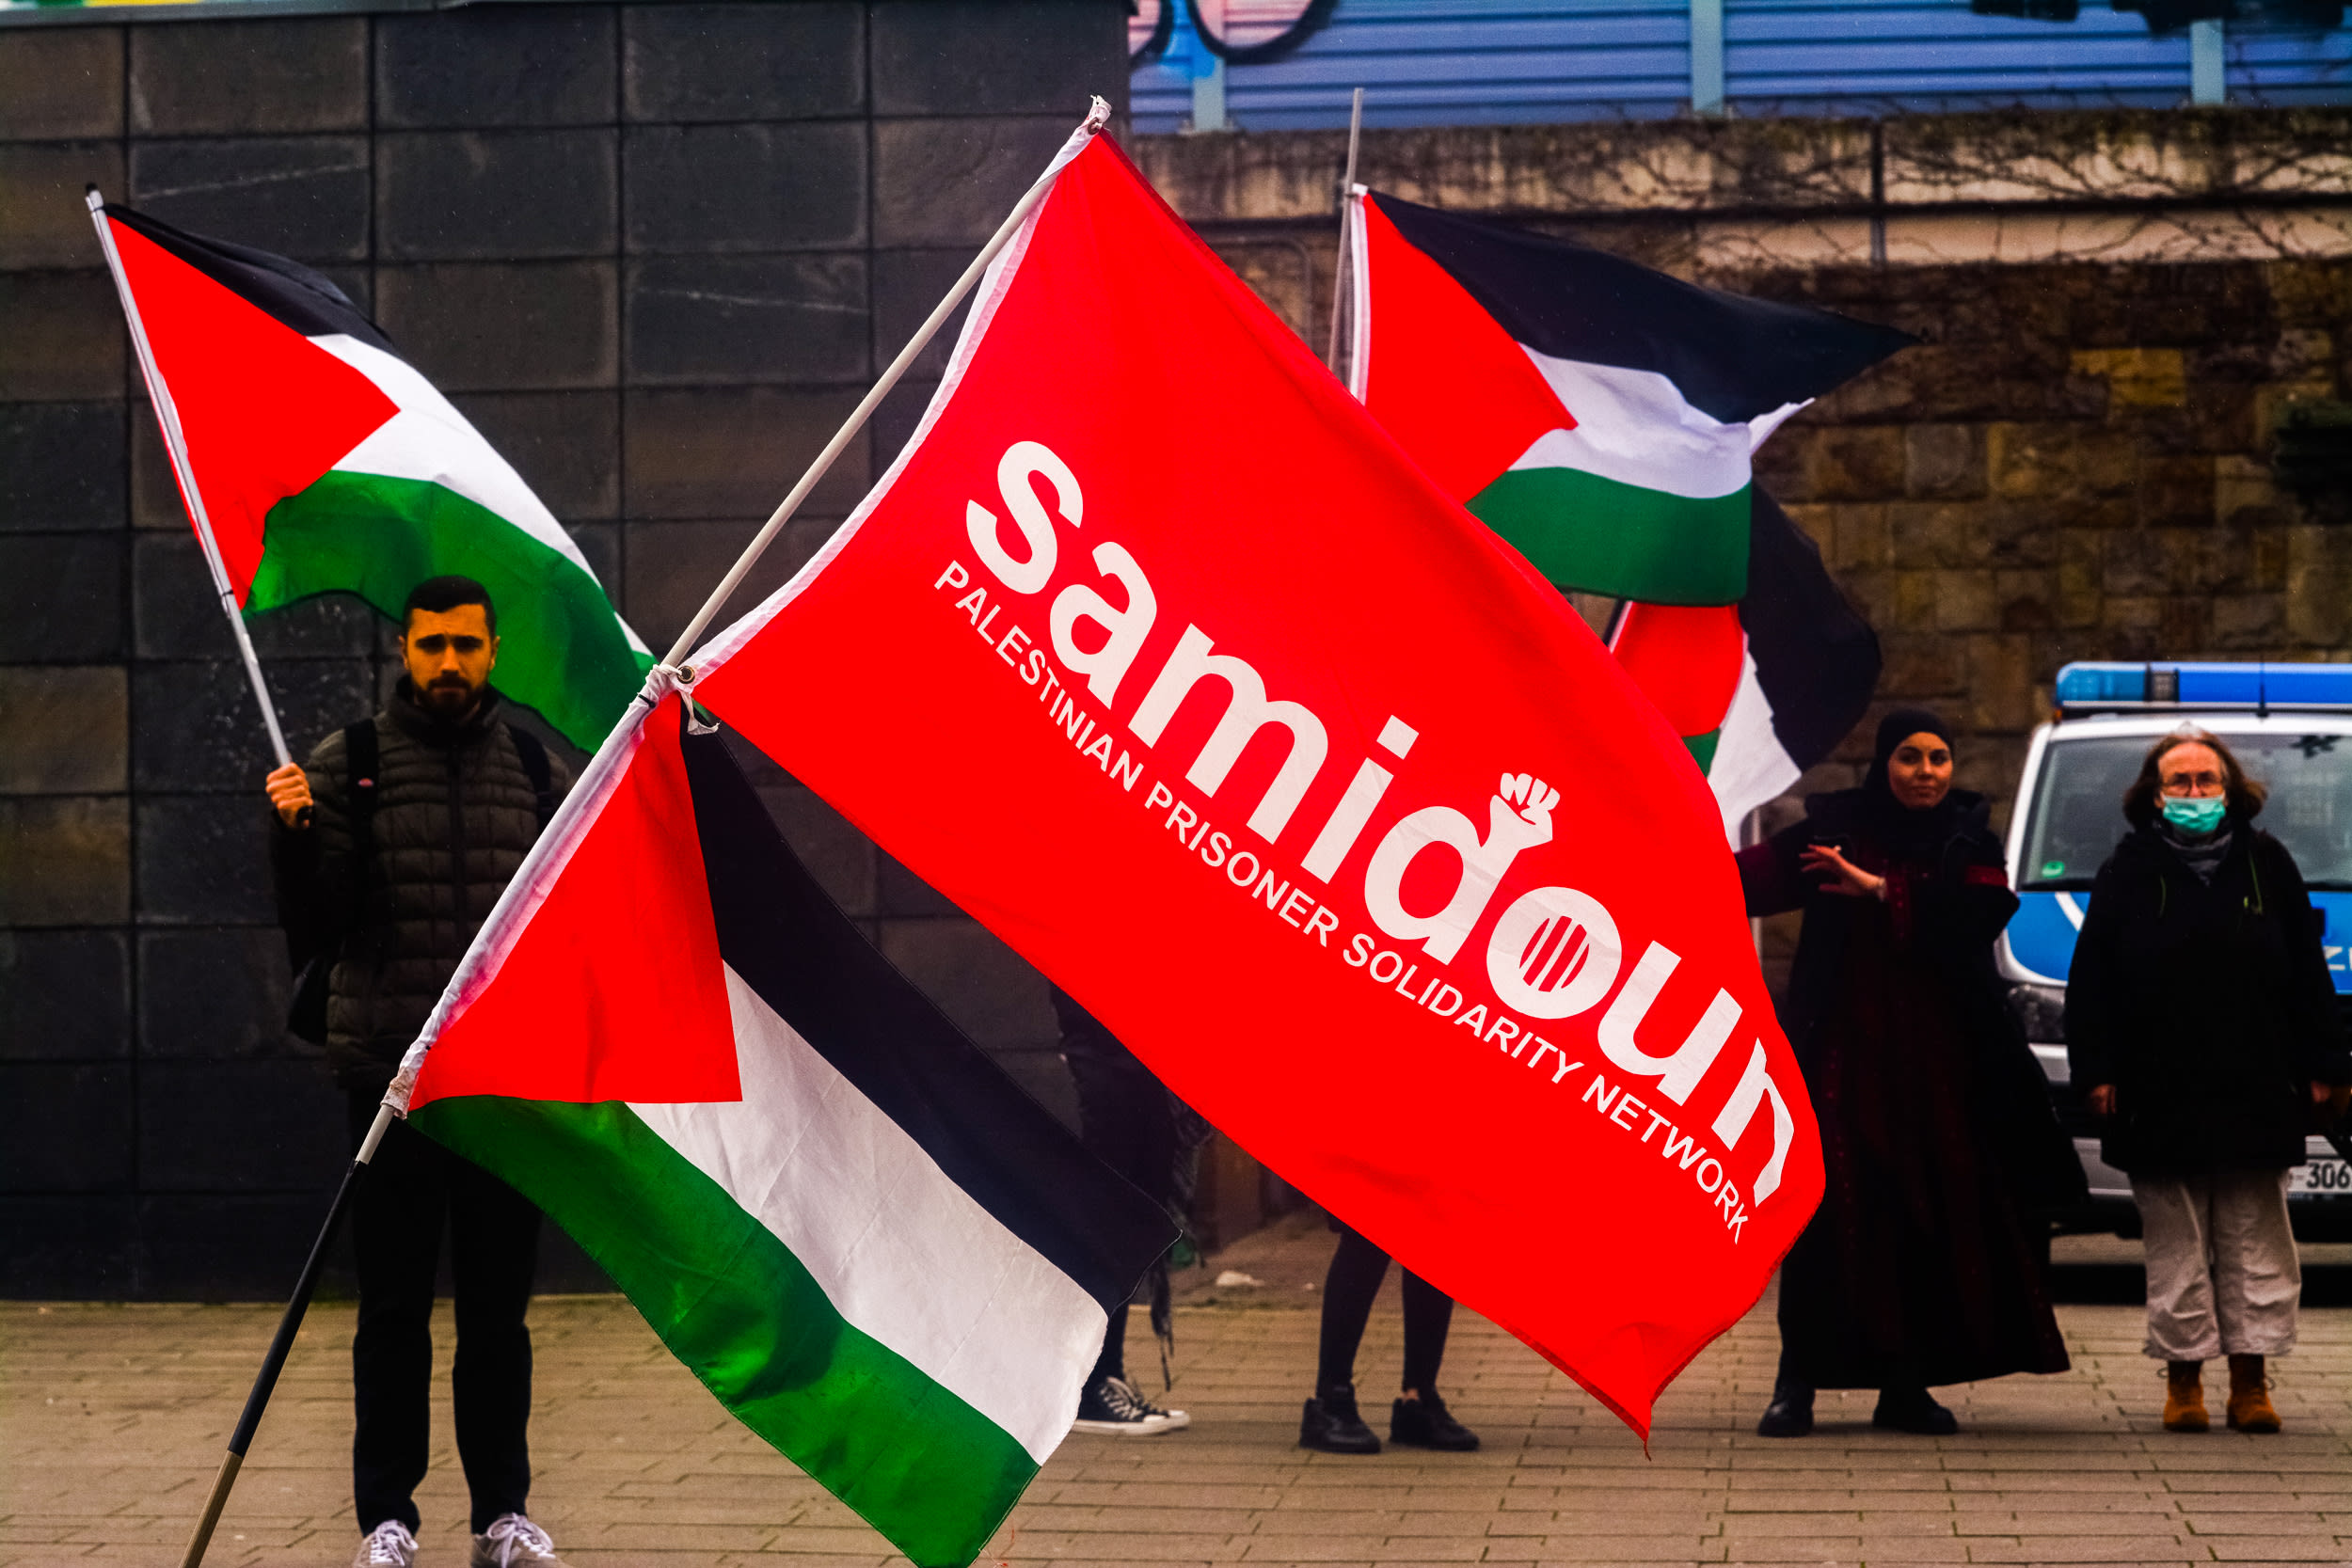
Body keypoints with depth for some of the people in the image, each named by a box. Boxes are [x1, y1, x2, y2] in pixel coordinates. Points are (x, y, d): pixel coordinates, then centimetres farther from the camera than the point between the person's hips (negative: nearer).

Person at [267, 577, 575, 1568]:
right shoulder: (345, 767, 1)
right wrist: (295, 836, -17)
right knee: (395, 1308, 2)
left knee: (499, 1308, 7)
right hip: (389, 1078, -2)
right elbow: (314, 929, -3)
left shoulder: (538, 771, 9)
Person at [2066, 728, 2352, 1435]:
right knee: (2176, 1246, 1)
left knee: (2256, 1244, 3)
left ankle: (2250, 1381, 9)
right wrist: (2095, 1068, -6)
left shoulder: (2266, 864, 8)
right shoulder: (2128, 872, 4)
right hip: (2160, 1099, -1)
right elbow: (2090, 980, 2)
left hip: (2256, 1094, 1)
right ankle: (2184, 1380, 8)